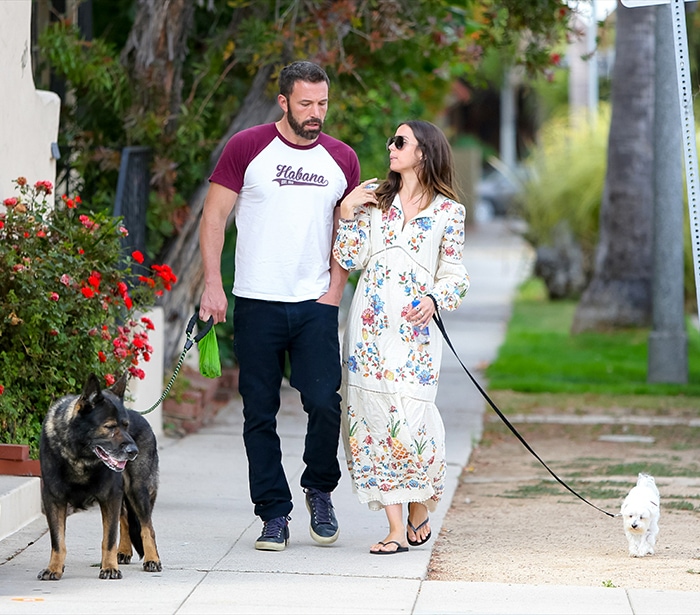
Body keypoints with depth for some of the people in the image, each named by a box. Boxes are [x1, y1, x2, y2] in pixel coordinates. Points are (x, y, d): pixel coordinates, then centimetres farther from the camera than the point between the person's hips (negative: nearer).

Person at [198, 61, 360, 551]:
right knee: (260, 413, 1)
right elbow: (214, 217, 1)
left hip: (316, 304, 1)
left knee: (325, 403, -9)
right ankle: (274, 513, 9)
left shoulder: (342, 159, 9)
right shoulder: (247, 148, 0)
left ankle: (319, 491, 16)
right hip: (257, 303, -1)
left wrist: (335, 289, 4)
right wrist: (213, 285, -7)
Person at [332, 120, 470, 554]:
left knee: (410, 422, -11)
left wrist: (434, 299, -11)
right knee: (374, 419, -3)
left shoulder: (448, 211, 6)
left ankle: (419, 505, 17)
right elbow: (350, 259, 9)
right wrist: (347, 213, -1)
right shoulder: (373, 198, 13)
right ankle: (396, 529, -1)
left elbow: (454, 272, 7)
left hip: (415, 328, -3)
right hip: (370, 326, 3)